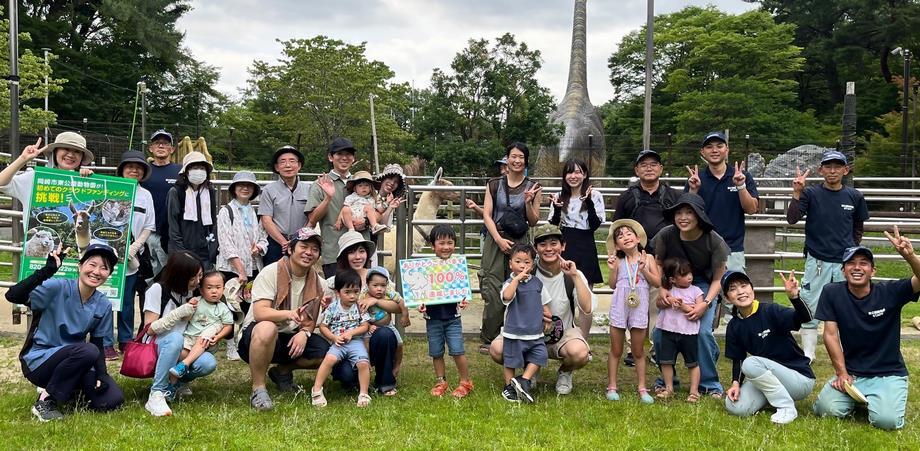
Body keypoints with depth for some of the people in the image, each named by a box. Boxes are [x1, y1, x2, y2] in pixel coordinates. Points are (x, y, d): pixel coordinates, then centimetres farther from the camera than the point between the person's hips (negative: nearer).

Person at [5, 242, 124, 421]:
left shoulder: (104, 305, 0)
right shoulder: (57, 288, -16)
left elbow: (98, 344, 6)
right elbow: (13, 296, -30)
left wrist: (101, 373, -11)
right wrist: (48, 269, -39)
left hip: (73, 363, 5)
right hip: (38, 362, -5)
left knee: (113, 399, -14)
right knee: (87, 351, -33)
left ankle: (68, 389, 14)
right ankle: (46, 399, -13)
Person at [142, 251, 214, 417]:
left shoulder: (191, 292, 8)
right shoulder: (158, 289, -8)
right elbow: (150, 329, -12)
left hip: (181, 350, 5)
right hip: (155, 347, -5)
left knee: (208, 363, -28)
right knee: (175, 338, -40)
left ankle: (177, 385, 3)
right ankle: (156, 395, -33)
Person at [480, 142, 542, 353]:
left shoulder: (532, 188, 7)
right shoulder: (494, 185, 7)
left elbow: (533, 222, 8)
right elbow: (487, 215, 2)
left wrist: (528, 202, -10)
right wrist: (499, 239, -10)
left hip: (520, 242, 0)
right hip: (495, 241, 0)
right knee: (493, 291, -4)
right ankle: (488, 339, 6)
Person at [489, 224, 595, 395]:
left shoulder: (572, 275, -7)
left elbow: (587, 309, -22)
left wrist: (575, 276, -25)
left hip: (563, 333, -1)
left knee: (579, 353, -36)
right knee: (497, 349, -26)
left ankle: (564, 372, 5)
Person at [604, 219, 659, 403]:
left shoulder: (647, 258, 2)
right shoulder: (618, 261, 2)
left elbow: (657, 282, -1)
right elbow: (613, 285, 4)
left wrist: (644, 270, -13)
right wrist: (612, 269, -10)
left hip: (639, 307, 0)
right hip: (619, 306, 0)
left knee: (638, 351, 8)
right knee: (616, 351, 8)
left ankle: (642, 388, 14)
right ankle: (612, 387, 15)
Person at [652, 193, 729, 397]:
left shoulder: (714, 242, -22)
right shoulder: (666, 235, -19)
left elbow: (718, 279, -10)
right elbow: (658, 265, -1)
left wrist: (706, 303, -25)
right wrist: (662, 290, -17)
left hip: (703, 286, -2)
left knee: (702, 331, -21)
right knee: (659, 332, -12)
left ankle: (710, 384, 1)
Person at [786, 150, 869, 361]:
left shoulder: (854, 197, 4)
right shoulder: (811, 194, -3)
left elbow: (858, 227, 18)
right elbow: (792, 219, -16)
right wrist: (797, 193, -27)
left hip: (845, 262, 2)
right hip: (817, 261, -2)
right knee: (810, 308, 1)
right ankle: (808, 353, 11)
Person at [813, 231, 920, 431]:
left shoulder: (890, 292, -10)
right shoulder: (832, 293, -6)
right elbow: (831, 335, -5)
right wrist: (842, 373, -8)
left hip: (888, 374, -1)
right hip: (851, 372, 2)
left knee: (886, 420, -24)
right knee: (826, 409, -19)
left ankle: (876, 399, 13)